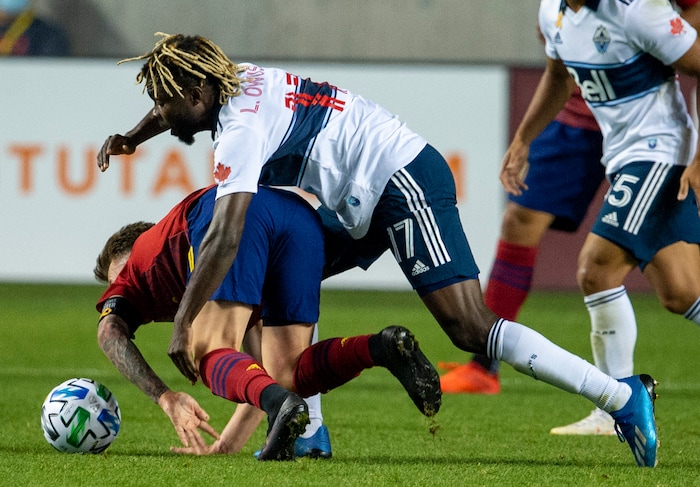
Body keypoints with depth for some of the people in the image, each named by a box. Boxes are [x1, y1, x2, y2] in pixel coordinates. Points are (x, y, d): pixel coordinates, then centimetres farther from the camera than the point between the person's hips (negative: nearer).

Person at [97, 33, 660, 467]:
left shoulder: (242, 125, -18)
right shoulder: (236, 81, 10)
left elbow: (224, 238, -28)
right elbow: (179, 107, 37)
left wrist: (182, 325, -25)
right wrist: (129, 139, 21)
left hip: (403, 182, -10)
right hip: (367, 200, 10)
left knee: (470, 329, -17)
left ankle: (622, 396, -18)